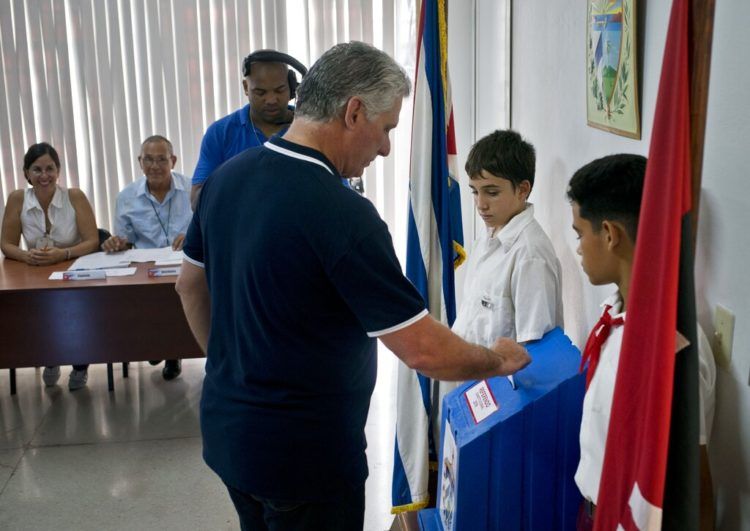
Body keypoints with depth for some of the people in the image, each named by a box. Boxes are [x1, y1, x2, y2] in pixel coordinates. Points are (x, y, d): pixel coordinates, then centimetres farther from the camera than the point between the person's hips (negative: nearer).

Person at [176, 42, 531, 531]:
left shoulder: (226, 177, -3)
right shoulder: (341, 214, -27)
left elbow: (191, 285, 11)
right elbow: (425, 351, -24)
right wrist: (499, 360, -6)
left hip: (226, 431, 7)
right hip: (302, 454, -7)